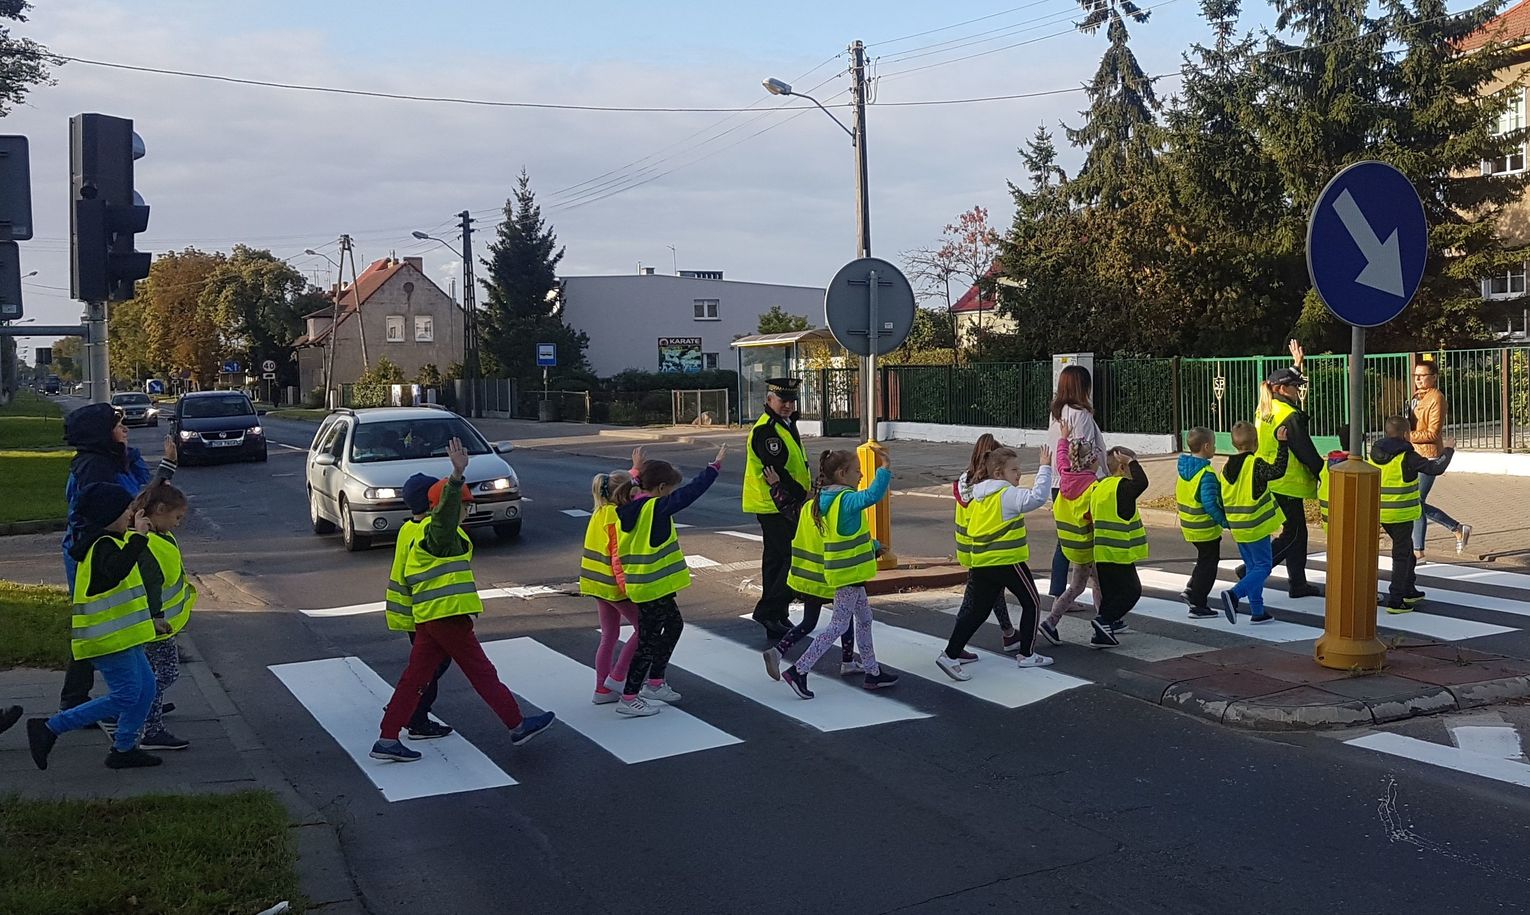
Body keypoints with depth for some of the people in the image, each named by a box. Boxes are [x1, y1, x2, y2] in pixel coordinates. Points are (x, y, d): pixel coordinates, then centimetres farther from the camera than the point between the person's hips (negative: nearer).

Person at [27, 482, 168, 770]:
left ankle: (124, 749, 20)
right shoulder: (103, 546, -18)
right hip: (108, 637, -10)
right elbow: (115, 569, -43)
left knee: (145, 687, 12)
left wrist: (148, 621, 27)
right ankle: (50, 727, 0)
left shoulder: (107, 542, 16)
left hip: (120, 634, 10)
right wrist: (138, 536, -38)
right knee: (125, 696, -7)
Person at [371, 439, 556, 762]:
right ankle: (518, 726, 10)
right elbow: (446, 512, -35)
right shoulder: (438, 532, -13)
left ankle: (387, 740, 9)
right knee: (481, 672, 0)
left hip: (427, 619, 10)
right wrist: (457, 475, -49)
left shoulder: (429, 531, 18)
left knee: (416, 676, 9)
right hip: (447, 615, -10)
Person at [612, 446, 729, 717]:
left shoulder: (629, 508, 3)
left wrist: (638, 472, 30)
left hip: (642, 583, 9)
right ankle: (629, 698, 5)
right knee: (649, 640, 0)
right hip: (654, 585, -9)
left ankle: (654, 683, 32)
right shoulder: (657, 507, -19)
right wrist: (715, 465, -13)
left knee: (673, 625, 24)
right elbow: (691, 491, -19)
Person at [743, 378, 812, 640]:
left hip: (783, 506, 10)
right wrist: (803, 496, -21)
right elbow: (776, 471, -23)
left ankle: (776, 622, 22)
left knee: (776, 560, 14)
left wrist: (809, 488, 15)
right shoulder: (765, 430, -18)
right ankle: (768, 611, -5)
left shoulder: (786, 424, 15)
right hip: (775, 507, -10)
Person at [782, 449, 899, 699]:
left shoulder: (828, 499, 8)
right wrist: (884, 468, -38)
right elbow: (872, 495, -41)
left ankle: (873, 673, 27)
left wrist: (873, 546, 21)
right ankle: (799, 670, -2)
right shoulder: (845, 499, -21)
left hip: (848, 572, 10)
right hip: (848, 574, -10)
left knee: (864, 618, 18)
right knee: (839, 626, -3)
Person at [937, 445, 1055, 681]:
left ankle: (951, 655, 0)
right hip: (1009, 561, -7)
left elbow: (969, 528, 17)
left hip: (981, 564, 7)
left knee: (977, 610, 10)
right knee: (1031, 602, 13)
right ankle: (1027, 654, 19)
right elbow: (1037, 497, -27)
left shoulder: (977, 496, 12)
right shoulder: (1008, 494, -13)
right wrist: (1044, 468, -21)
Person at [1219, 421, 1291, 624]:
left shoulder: (1227, 467, 6)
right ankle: (1234, 594, -21)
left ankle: (1257, 611, 16)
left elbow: (1223, 500, 11)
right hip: (1256, 527, -7)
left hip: (1238, 529, 7)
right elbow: (1277, 470, -30)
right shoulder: (1255, 464, -15)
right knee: (1263, 567, -1)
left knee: (1252, 567, 15)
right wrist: (1282, 444, -25)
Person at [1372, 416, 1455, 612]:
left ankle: (1409, 590, 37)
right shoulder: (1407, 457, -16)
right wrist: (1448, 450, 2)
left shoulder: (1375, 454, 4)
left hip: (1382, 513, 7)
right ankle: (1395, 600, -2)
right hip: (1402, 514, -7)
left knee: (1406, 550, 24)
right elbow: (1436, 468, -14)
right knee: (1401, 556, 0)